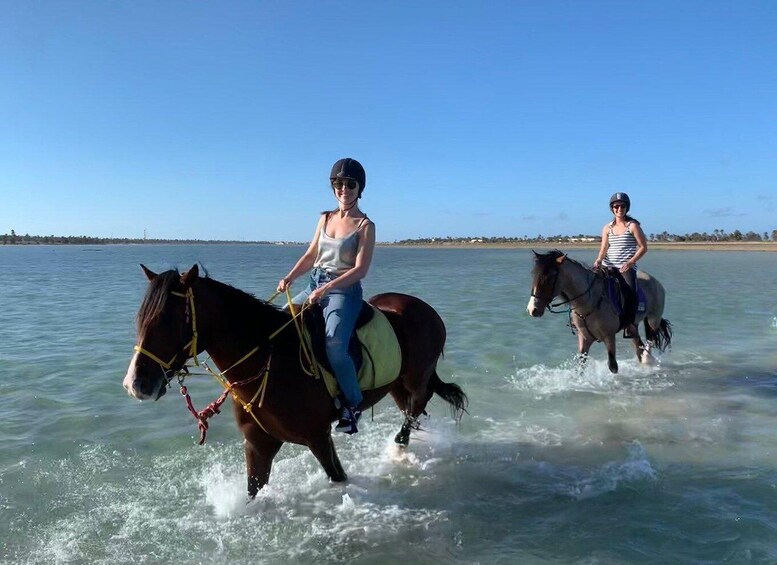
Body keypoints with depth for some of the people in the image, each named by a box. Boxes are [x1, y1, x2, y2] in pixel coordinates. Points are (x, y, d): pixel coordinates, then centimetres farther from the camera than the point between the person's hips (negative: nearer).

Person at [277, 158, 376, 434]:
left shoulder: (365, 225, -4)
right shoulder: (325, 219, 14)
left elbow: (360, 269, -12)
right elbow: (311, 255, 19)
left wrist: (328, 288, -22)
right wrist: (289, 277, 2)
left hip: (344, 291, -7)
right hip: (315, 287, 7)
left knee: (334, 344, -28)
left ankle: (353, 403, -9)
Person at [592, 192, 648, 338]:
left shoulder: (633, 226, 2)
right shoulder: (607, 228, 13)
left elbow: (643, 247, -1)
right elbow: (603, 248, 8)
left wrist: (630, 262, -13)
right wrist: (598, 261, -13)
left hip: (627, 267, -4)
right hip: (608, 267, 4)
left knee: (630, 291, -26)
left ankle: (630, 323, -15)